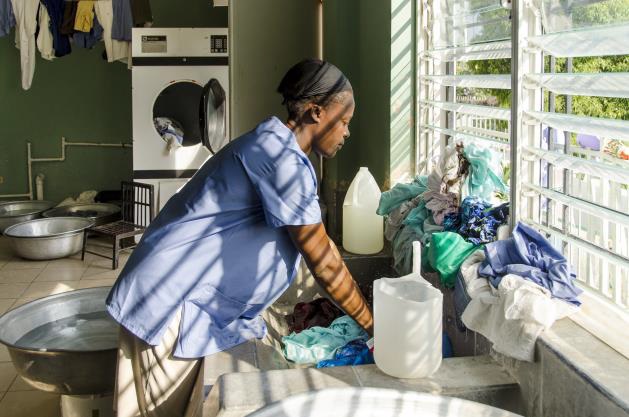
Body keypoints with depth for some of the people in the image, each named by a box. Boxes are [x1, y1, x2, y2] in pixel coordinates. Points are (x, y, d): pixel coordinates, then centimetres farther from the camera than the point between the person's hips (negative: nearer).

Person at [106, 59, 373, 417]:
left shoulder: (275, 148, 13)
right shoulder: (282, 159, -20)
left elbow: (318, 245, 17)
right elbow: (321, 258, -17)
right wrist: (372, 323, -8)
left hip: (188, 302, 10)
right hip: (170, 303, -10)